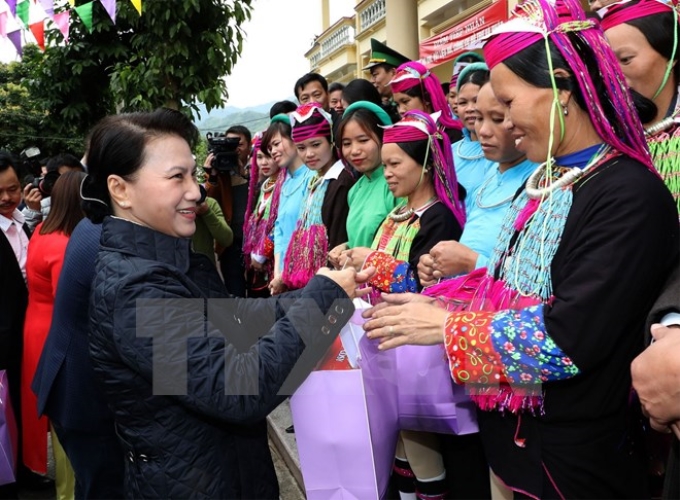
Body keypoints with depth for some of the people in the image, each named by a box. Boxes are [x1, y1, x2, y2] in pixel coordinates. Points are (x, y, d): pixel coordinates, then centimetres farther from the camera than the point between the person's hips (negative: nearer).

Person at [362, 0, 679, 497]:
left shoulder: (630, 195, -20)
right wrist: (433, 303, -2)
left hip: (575, 452, -7)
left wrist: (446, 325, -18)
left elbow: (567, 339, -26)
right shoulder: (541, 185, 9)